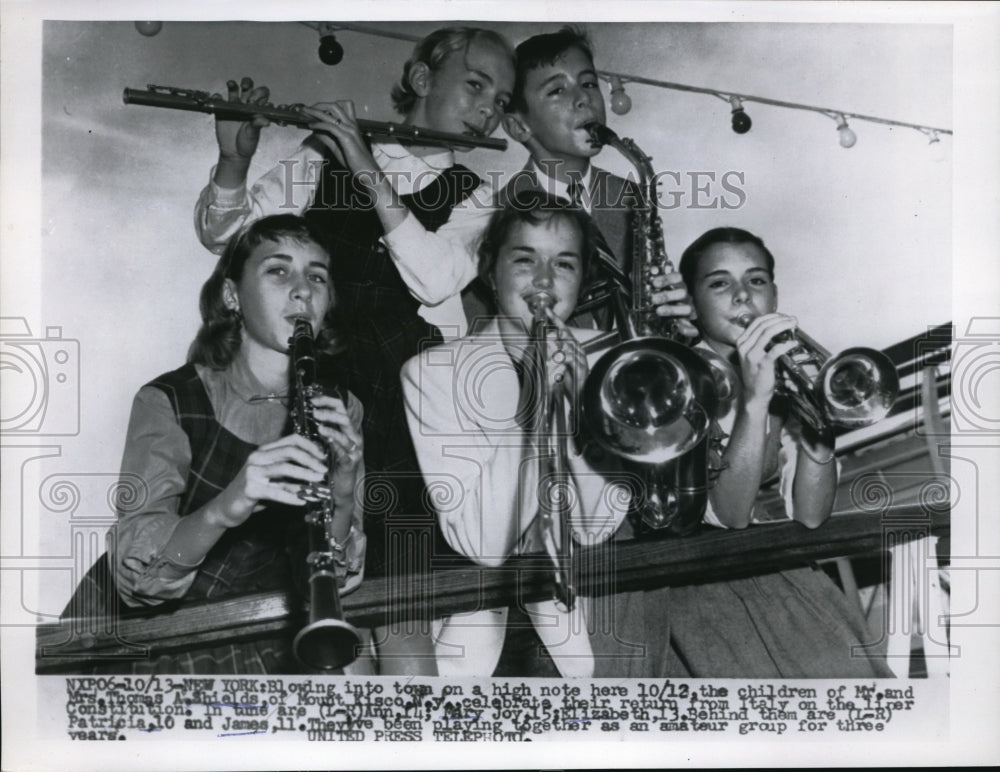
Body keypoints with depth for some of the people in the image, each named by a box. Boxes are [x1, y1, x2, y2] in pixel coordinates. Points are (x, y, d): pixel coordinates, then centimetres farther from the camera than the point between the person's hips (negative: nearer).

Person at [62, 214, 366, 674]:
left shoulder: (341, 411, -1)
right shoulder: (167, 402, -10)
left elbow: (334, 579, -8)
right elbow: (134, 574, -23)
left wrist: (342, 504, -29)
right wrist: (225, 510, -41)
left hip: (264, 648, 0)